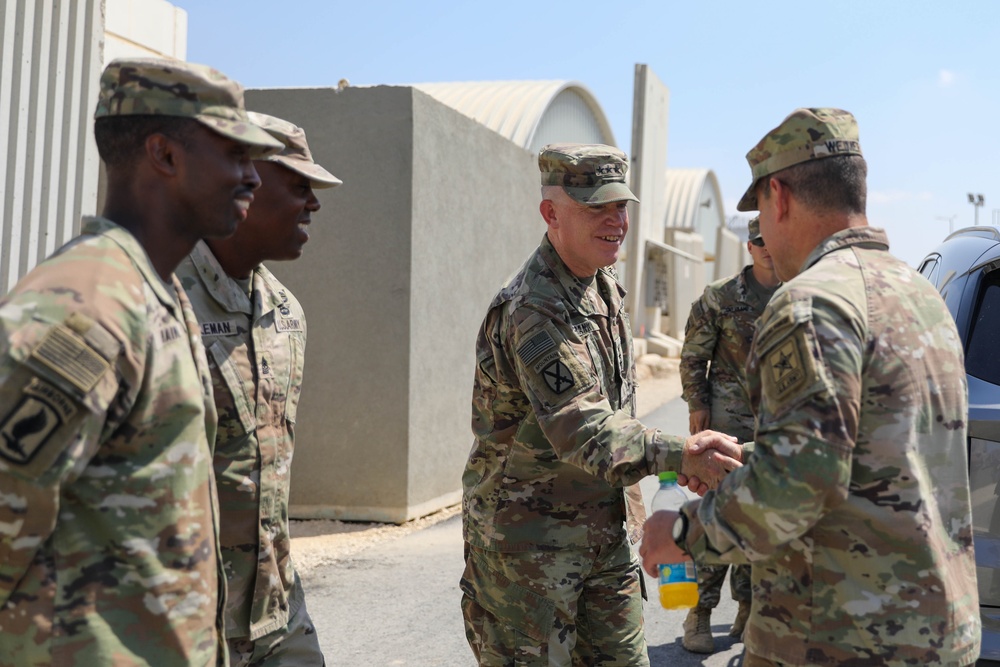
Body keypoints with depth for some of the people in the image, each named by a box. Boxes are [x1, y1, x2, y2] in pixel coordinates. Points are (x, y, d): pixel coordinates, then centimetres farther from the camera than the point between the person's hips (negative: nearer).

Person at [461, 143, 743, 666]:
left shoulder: (604, 286, 7)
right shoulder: (532, 310, -24)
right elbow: (581, 430, -34)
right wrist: (679, 455, -45)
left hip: (604, 533, 8)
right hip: (528, 539, -8)